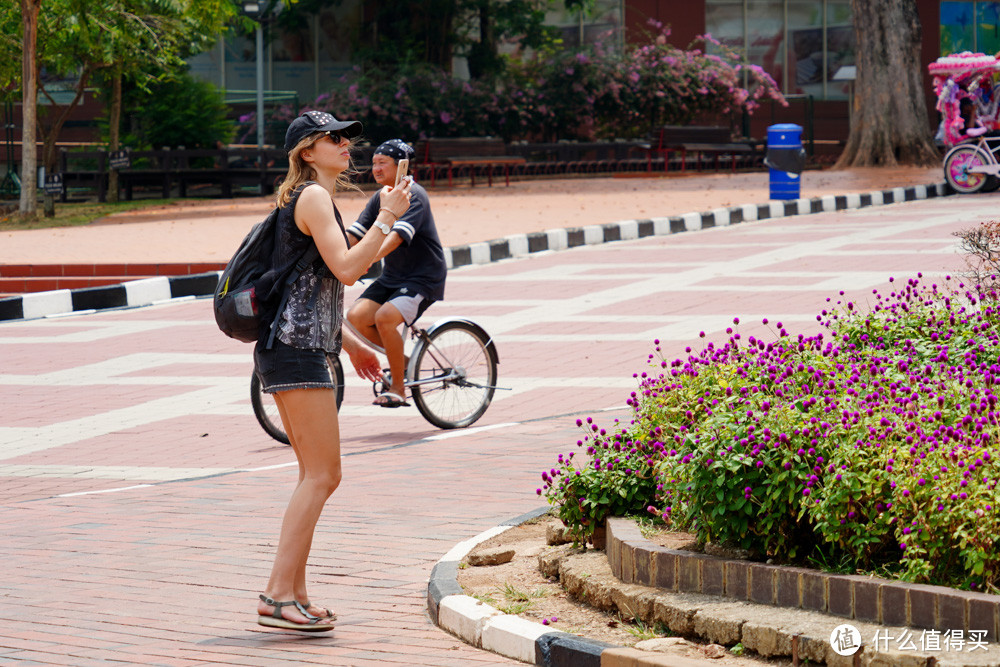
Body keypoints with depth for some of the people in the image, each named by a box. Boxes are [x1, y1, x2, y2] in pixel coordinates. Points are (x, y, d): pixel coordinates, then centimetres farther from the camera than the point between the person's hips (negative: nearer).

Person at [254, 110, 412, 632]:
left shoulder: (314, 198, 22)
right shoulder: (313, 198, -10)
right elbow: (346, 269, -21)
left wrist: (349, 343, 27)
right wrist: (387, 218, -15)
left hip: (293, 348, 11)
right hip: (296, 351, -11)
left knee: (316, 475, 12)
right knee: (322, 475, -12)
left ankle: (292, 593, 13)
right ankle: (278, 595, -14)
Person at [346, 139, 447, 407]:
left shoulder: (414, 195, -15)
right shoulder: (379, 199, 9)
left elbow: (397, 237, -31)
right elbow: (353, 235, 3)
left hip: (424, 277, -8)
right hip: (393, 276, 8)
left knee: (384, 317, -29)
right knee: (356, 316, -14)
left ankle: (398, 389, -14)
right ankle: (401, 361, 8)